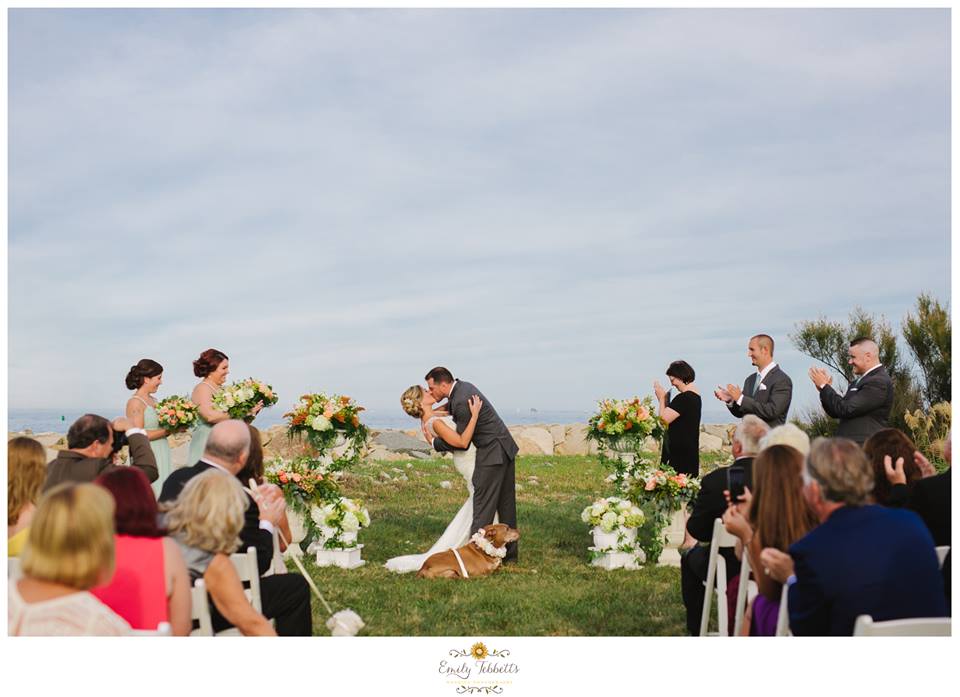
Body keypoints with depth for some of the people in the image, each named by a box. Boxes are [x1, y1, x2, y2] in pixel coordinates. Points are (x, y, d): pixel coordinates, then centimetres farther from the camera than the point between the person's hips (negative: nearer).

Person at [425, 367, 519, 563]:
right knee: (506, 504, 14)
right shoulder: (462, 386, 7)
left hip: (491, 454, -10)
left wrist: (434, 442, -2)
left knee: (483, 506, -5)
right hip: (506, 449, 10)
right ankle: (509, 554, 22)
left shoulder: (461, 402, -22)